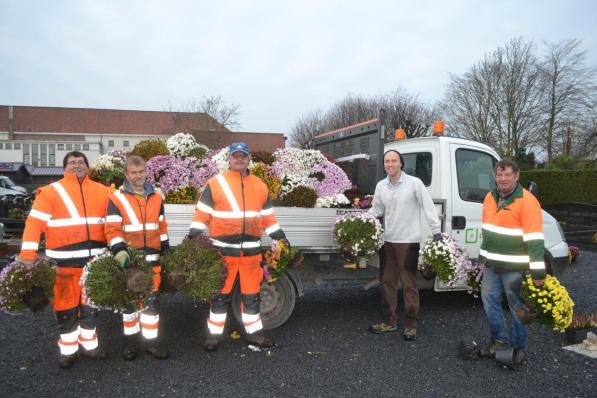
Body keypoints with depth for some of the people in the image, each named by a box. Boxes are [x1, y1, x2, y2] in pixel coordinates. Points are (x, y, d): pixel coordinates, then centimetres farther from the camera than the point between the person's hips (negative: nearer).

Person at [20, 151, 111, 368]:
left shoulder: (102, 192, 9)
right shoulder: (51, 192, -2)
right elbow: (34, 222, -7)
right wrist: (28, 256, -15)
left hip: (95, 259, 3)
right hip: (64, 260, -3)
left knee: (90, 304, 14)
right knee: (66, 305, 6)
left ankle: (89, 344, 30)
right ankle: (68, 349, 23)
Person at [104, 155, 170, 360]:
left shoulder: (156, 197, 9)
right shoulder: (117, 198, -3)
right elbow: (112, 229, -10)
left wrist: (166, 250, 14)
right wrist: (119, 251, -25)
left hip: (152, 259, 3)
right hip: (129, 259, -2)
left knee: (151, 299, 6)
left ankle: (151, 340, 17)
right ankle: (131, 339, 25)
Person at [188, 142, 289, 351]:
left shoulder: (260, 186, 11)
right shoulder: (215, 184, -1)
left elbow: (268, 217, 17)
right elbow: (201, 214, -1)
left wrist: (281, 238, 13)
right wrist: (193, 237, -11)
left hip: (251, 250, 3)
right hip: (223, 250, -3)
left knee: (251, 294, 12)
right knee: (220, 294, 7)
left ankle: (254, 332, 25)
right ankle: (214, 333, 20)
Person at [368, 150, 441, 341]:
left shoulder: (414, 183, -9)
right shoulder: (381, 186, 6)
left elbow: (428, 207, -10)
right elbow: (376, 210, 13)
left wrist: (436, 231, -15)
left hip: (408, 241, -5)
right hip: (388, 241, 6)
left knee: (409, 284, 2)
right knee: (387, 282, 12)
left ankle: (411, 325, 14)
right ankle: (389, 321, 25)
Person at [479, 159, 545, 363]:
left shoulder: (527, 201, -15)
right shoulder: (490, 197, 8)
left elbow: (534, 239, -18)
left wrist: (537, 271, -20)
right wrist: (482, 255, 21)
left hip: (515, 267, -7)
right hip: (491, 264, 7)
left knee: (517, 307, 5)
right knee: (489, 301, 13)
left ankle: (518, 346, 22)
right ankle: (499, 339, 30)